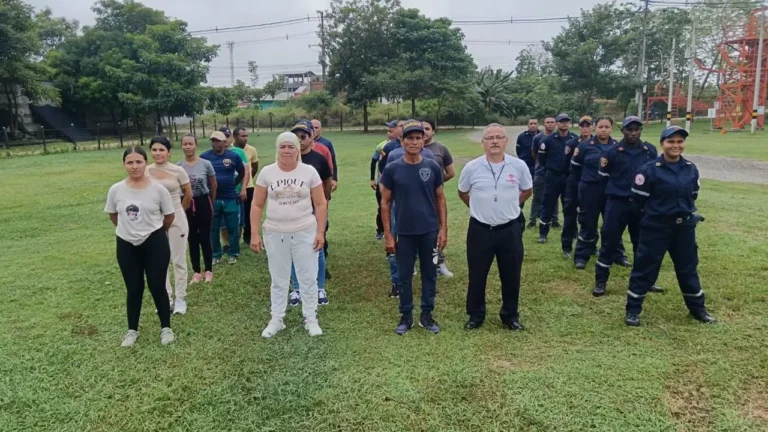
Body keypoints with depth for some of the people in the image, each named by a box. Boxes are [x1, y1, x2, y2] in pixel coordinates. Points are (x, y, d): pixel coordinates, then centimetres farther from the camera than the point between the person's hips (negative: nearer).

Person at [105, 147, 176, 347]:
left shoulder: (158, 189, -12)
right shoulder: (116, 190, -6)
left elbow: (170, 215, 1)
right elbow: (113, 215, 11)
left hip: (155, 243, -2)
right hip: (126, 244, 2)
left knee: (157, 287, 4)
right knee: (134, 289, 11)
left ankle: (166, 328, 22)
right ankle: (132, 330, 29)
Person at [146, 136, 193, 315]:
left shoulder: (178, 171, -9)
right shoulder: (145, 172, -3)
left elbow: (188, 195, 4)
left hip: (176, 220, -2)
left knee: (178, 260, 6)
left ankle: (180, 298, 18)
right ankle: (166, 298, 21)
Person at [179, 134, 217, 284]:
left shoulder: (206, 164, -6)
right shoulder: (178, 167, -2)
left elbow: (213, 185, 5)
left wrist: (211, 203, 12)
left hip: (203, 203, -2)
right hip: (186, 205, 2)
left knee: (204, 238, 3)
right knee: (192, 239, 9)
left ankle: (208, 271, 16)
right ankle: (197, 272, 20)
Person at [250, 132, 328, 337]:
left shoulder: (309, 171, -3)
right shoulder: (266, 172, -1)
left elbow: (320, 204, 0)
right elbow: (257, 206, 2)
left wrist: (320, 232, -6)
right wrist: (254, 234, -4)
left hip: (305, 232, -1)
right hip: (275, 233, 1)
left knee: (308, 278, 8)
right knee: (278, 280, 12)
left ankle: (311, 319, 23)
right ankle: (276, 320, 26)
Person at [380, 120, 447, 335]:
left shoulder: (432, 167, -1)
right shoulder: (392, 169, -5)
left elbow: (440, 199, 5)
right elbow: (385, 202, 0)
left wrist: (443, 228, -1)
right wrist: (387, 234, -4)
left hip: (430, 232, 1)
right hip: (404, 233, -1)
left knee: (429, 274, 11)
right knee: (405, 276, 9)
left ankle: (427, 314, 26)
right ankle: (406, 316, 25)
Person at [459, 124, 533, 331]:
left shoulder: (519, 166, -5)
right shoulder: (472, 167, -6)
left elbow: (527, 191, 13)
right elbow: (462, 193, 11)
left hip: (510, 229, 1)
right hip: (480, 230, 0)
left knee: (511, 276, 11)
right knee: (477, 275, 9)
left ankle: (510, 315, 30)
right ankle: (476, 315, 27)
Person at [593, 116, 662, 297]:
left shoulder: (650, 151, 2)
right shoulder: (612, 152, -7)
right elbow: (603, 177, 2)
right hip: (617, 203, -3)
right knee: (609, 242, -1)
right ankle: (600, 281, 9)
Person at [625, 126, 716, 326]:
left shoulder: (691, 169, 2)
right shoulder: (649, 169, -14)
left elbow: (693, 195, 17)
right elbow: (639, 198, -7)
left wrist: (685, 211, 8)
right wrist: (656, 212, 4)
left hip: (684, 227, 5)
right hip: (655, 227, -5)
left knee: (688, 268, 18)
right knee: (645, 268, 1)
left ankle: (697, 308, 35)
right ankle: (633, 310, 12)